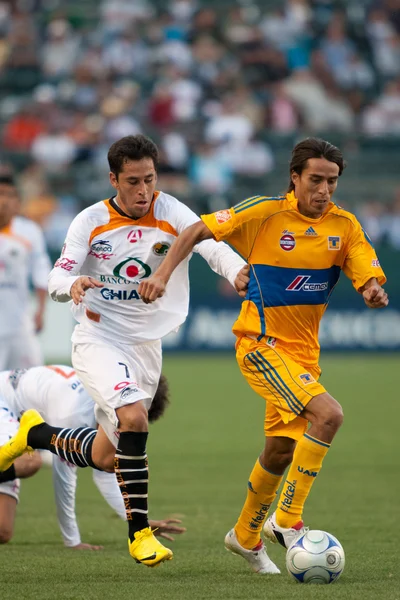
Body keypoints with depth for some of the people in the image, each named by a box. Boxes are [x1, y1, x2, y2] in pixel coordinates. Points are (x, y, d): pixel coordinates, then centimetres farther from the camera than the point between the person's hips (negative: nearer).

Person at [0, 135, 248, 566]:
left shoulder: (170, 213, -7)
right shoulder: (90, 222, -7)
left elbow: (208, 243, -24)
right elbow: (57, 276, -9)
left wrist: (236, 269, -46)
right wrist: (73, 284, -34)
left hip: (146, 346, 4)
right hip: (97, 338, -3)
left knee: (104, 457, 9)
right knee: (134, 417, -29)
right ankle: (139, 533, -21)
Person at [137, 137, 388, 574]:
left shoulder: (344, 225, -1)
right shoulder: (265, 213, -13)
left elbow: (370, 280, -2)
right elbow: (197, 231, -7)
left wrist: (374, 292, -26)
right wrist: (164, 273, -18)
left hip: (303, 350, 6)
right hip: (260, 343, -6)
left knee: (282, 450, 14)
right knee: (327, 414, -25)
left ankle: (246, 536, 37)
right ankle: (288, 520, -16)